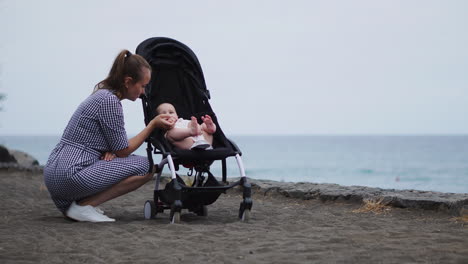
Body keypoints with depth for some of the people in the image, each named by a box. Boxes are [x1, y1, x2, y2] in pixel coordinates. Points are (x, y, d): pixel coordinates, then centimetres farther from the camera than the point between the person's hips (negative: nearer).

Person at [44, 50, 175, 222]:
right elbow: (123, 150, -7)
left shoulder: (102, 95, 17)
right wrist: (153, 124, 0)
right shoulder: (109, 100, -12)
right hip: (71, 175, -10)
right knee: (146, 167, -8)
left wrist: (109, 151, -1)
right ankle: (84, 206, -9)